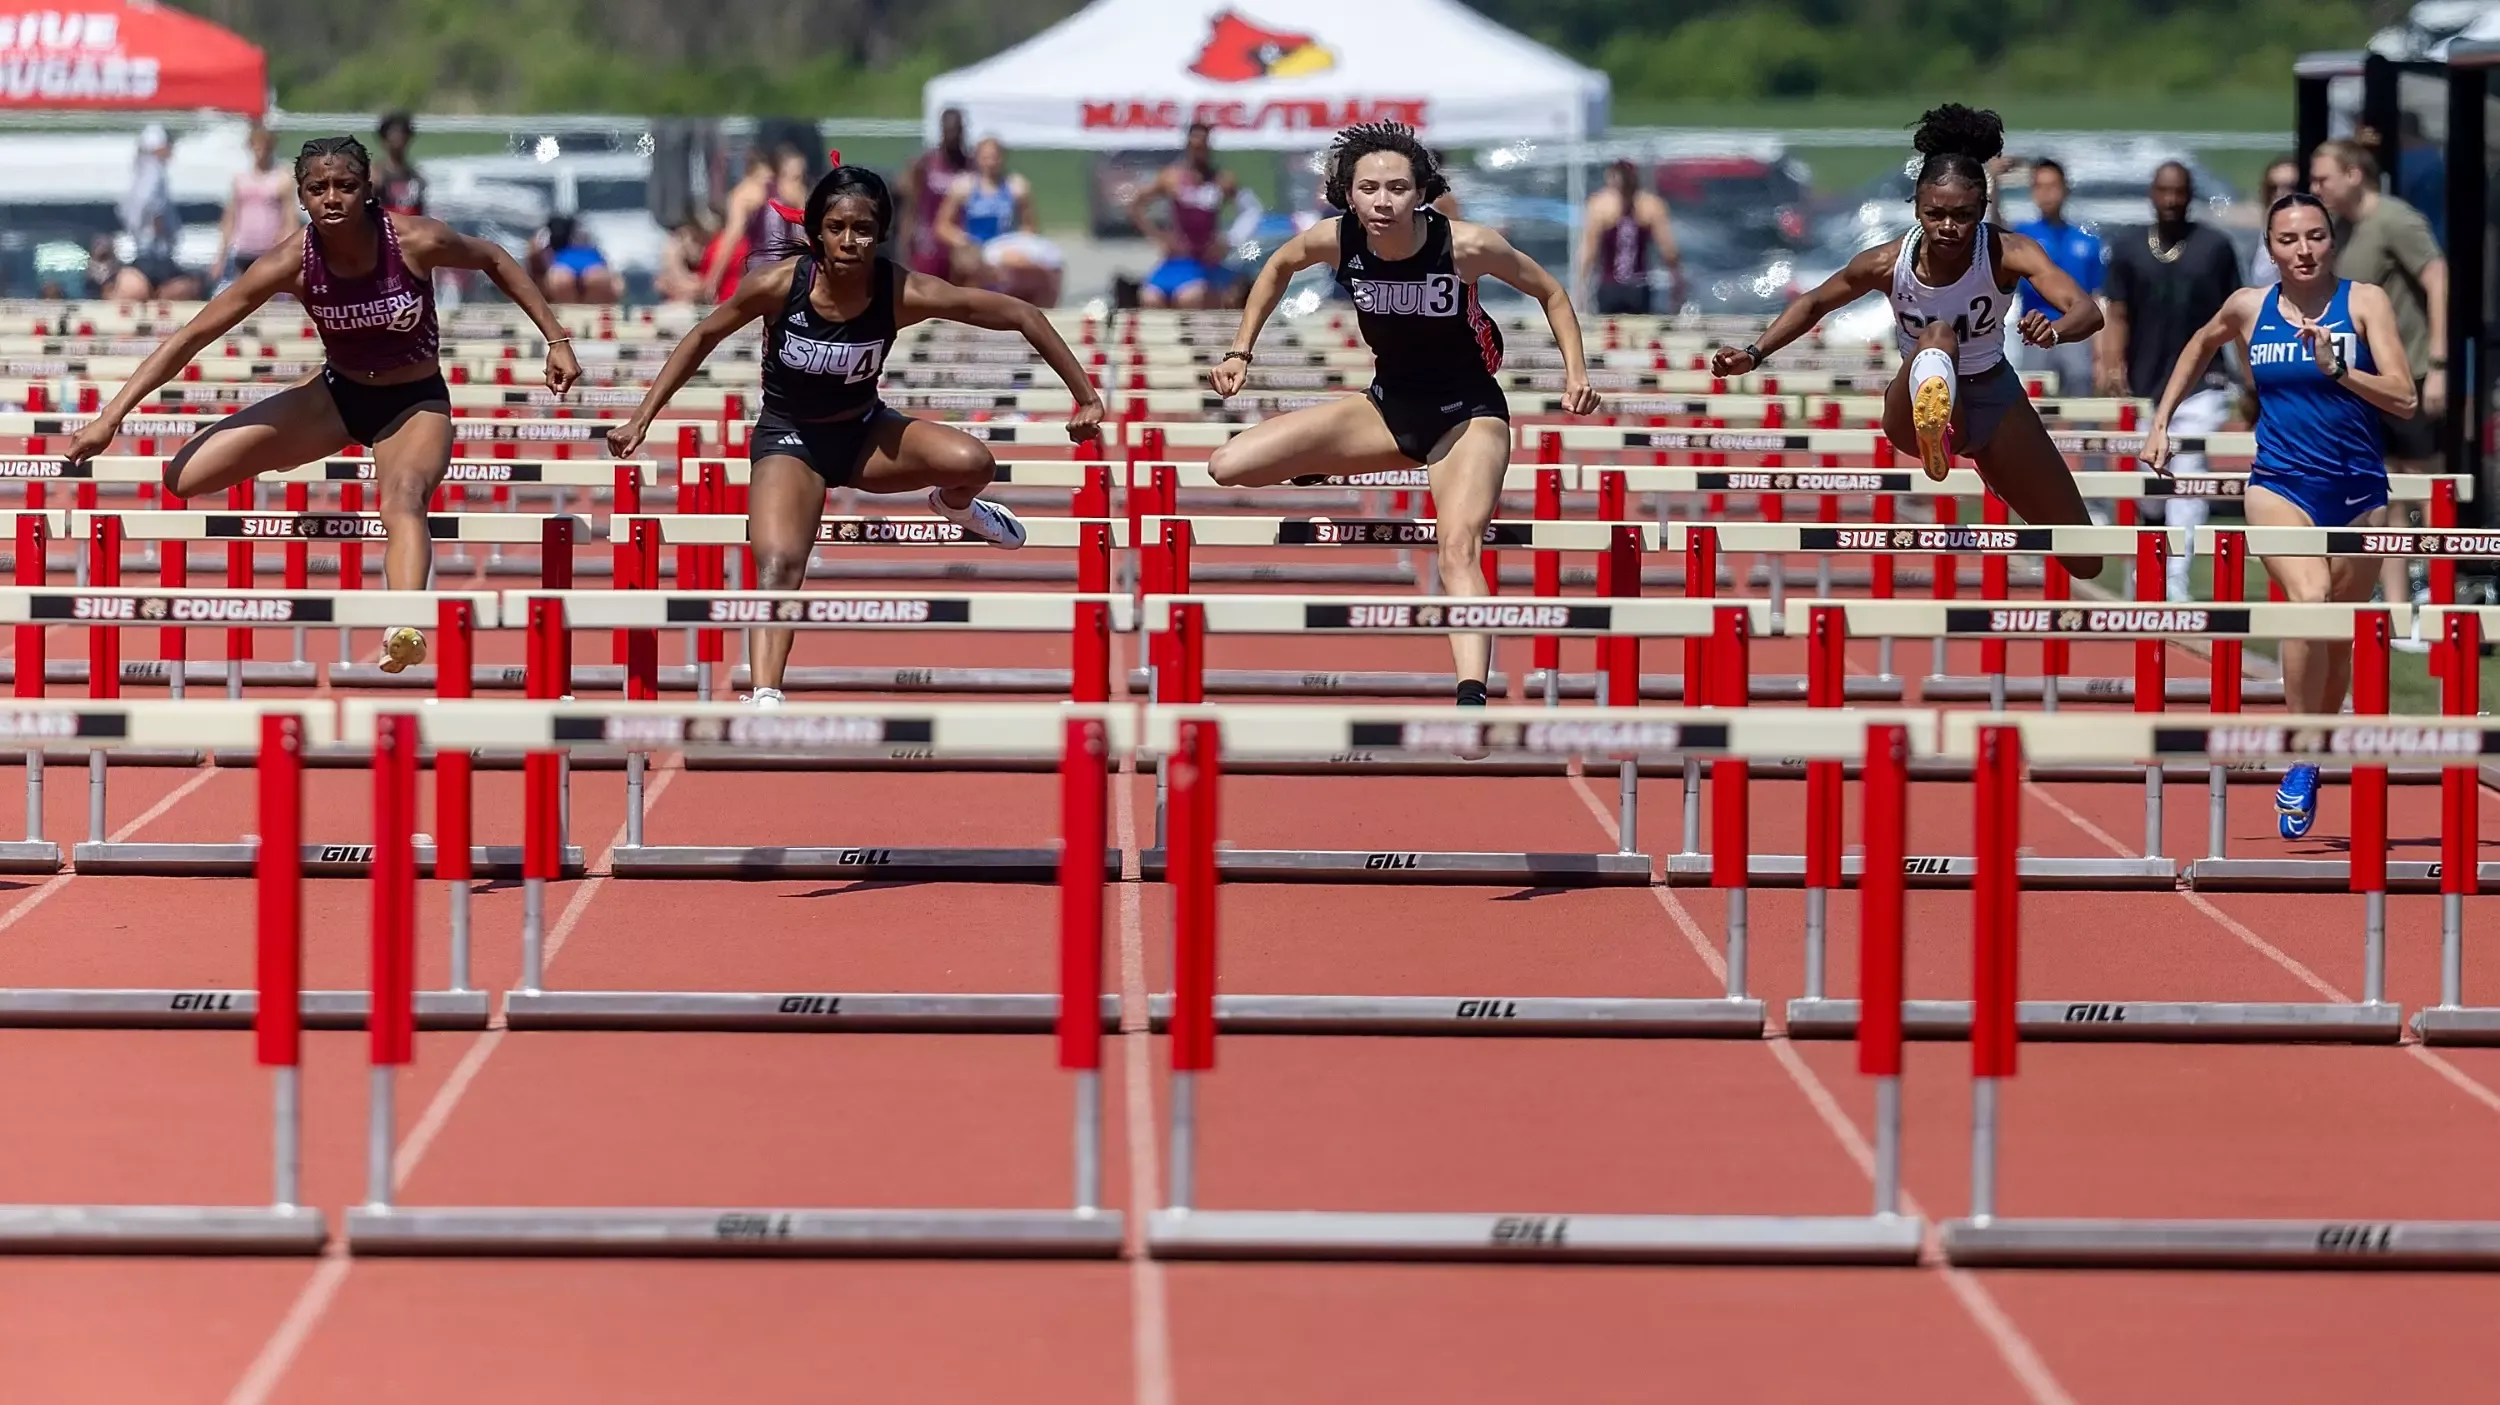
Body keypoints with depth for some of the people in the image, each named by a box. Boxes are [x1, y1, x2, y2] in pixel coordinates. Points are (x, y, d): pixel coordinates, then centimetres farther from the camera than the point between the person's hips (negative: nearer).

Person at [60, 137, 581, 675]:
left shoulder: (416, 241, -23)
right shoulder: (292, 263, -20)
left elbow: (493, 259, -1)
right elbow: (190, 337, -18)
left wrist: (556, 339, -2)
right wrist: (111, 416, -23)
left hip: (416, 403, -3)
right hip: (337, 395, 3)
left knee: (403, 499, -39)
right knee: (185, 477, -9)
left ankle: (407, 630, -63)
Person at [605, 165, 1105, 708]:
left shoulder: (904, 293, -23)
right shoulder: (781, 284, -23)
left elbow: (1021, 315, -14)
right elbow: (704, 337, -5)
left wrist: (1086, 397, -12)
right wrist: (642, 417, -6)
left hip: (863, 430, 2)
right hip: (788, 439, -2)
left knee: (973, 463, -24)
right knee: (778, 564, -28)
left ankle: (954, 504, 15)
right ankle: (765, 699, -30)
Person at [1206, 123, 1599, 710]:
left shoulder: (1467, 246, -24)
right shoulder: (1336, 240, -16)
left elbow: (1550, 292, -7)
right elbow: (1278, 266, 9)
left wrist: (1576, 372, -17)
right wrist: (1240, 352, 5)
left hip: (1467, 413, -4)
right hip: (1389, 406, 4)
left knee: (1458, 549, -30)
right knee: (1228, 468, -7)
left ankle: (1472, 700, -42)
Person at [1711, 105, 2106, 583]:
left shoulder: (2008, 253, -24)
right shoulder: (1889, 264, -20)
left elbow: (2088, 311, -38)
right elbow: (1814, 304, 0)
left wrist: (2055, 330, -60)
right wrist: (1754, 355, -11)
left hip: (1995, 402, 2)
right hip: (1913, 411, -2)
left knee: (2084, 562, 6)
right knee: (1938, 335, -38)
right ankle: (1933, 435, -74)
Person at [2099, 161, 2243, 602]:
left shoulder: (2215, 246, 3)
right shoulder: (2127, 247, 6)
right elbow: (2118, 314, 6)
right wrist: (2112, 365, -9)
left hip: (2200, 384, -2)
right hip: (2144, 386, 2)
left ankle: (2175, 581, -16)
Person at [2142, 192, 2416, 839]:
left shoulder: (2365, 302, -4)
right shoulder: (2249, 307, 2)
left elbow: (2404, 399, -10)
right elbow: (2200, 345, 25)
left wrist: (2336, 370, -24)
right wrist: (2161, 421, 22)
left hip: (2358, 491, 1)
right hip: (2281, 486, -1)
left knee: (2338, 639, 10)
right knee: (2310, 599, -27)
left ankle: (2312, 758, 31)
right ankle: (2299, 761, -20)